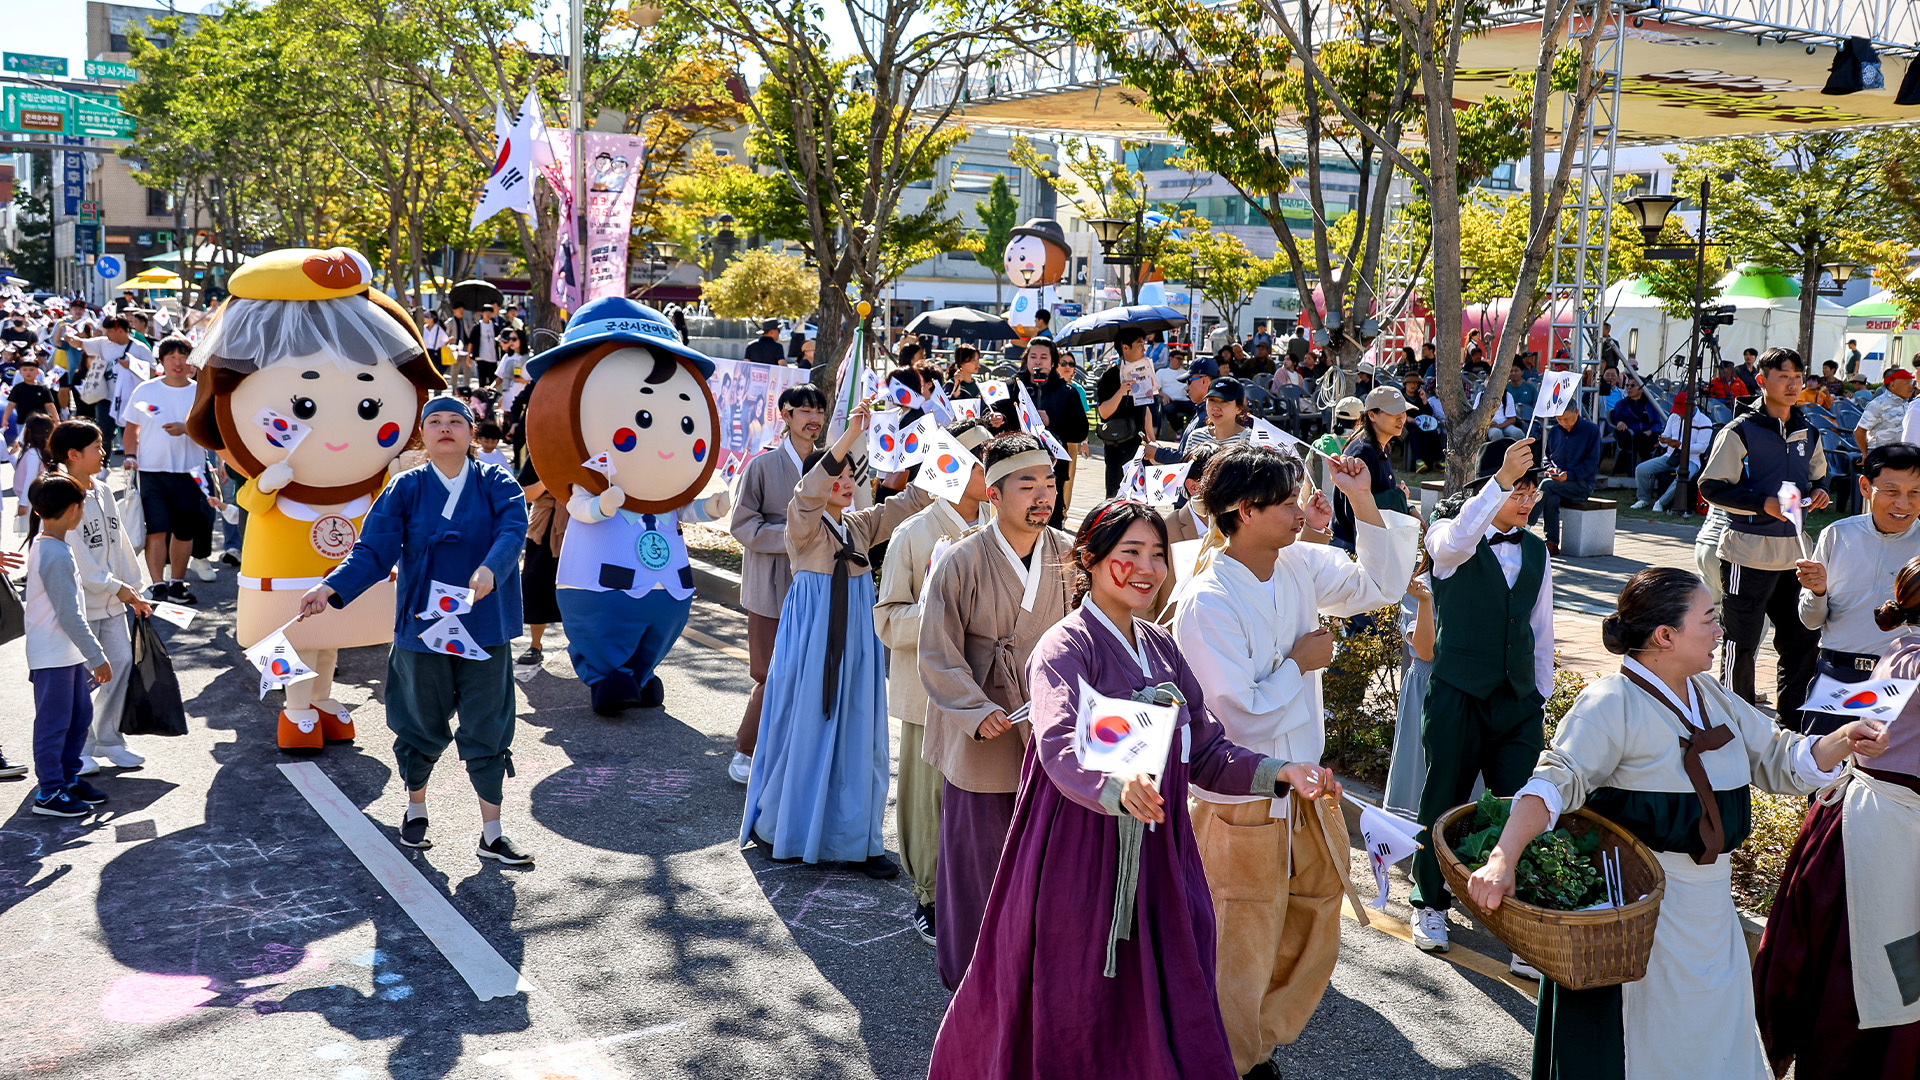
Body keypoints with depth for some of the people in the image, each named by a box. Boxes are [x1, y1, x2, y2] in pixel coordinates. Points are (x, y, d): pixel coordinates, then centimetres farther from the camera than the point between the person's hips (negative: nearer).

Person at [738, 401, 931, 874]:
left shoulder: (860, 526, 10)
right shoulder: (803, 527, -7)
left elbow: (910, 500, 3)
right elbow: (810, 491, -28)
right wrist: (850, 436, -38)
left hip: (854, 643, 6)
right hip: (811, 640, -5)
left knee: (859, 737, 5)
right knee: (804, 730, 3)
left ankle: (858, 840, 11)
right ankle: (772, 823, 22)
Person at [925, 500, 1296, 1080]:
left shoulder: (1161, 647, 11)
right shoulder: (1066, 646, -10)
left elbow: (1204, 752, 12)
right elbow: (1060, 746, -29)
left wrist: (1280, 773, -3)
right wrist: (1117, 789, -48)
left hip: (1156, 857, 6)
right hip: (1079, 855, -6)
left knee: (1163, 1013, 7)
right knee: (1068, 1010, 4)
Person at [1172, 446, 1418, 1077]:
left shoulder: (1300, 566, -1)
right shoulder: (1207, 604, -23)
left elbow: (1381, 586, 12)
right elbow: (1245, 717, -25)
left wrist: (1364, 503, 0)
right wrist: (1300, 663, -12)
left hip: (1306, 789, 8)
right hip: (1244, 807, -8)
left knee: (1313, 942, 21)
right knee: (1241, 959, 8)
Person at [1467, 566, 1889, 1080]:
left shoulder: (1710, 695, 8)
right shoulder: (1613, 702, -18)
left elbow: (1779, 761, 14)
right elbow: (1558, 781, -30)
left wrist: (1842, 743, -6)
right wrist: (1503, 858, -43)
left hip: (1710, 901, 8)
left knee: (1716, 1038, 19)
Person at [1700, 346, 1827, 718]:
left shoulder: (1807, 433, 12)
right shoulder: (1741, 431, -8)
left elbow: (1817, 475, 26)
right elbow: (1711, 486, -10)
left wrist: (1819, 492, 3)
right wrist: (1763, 503, -20)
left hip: (1794, 553, 6)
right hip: (1748, 555, -6)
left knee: (1802, 639, 11)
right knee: (1742, 644, 1)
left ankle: (1792, 720, 24)